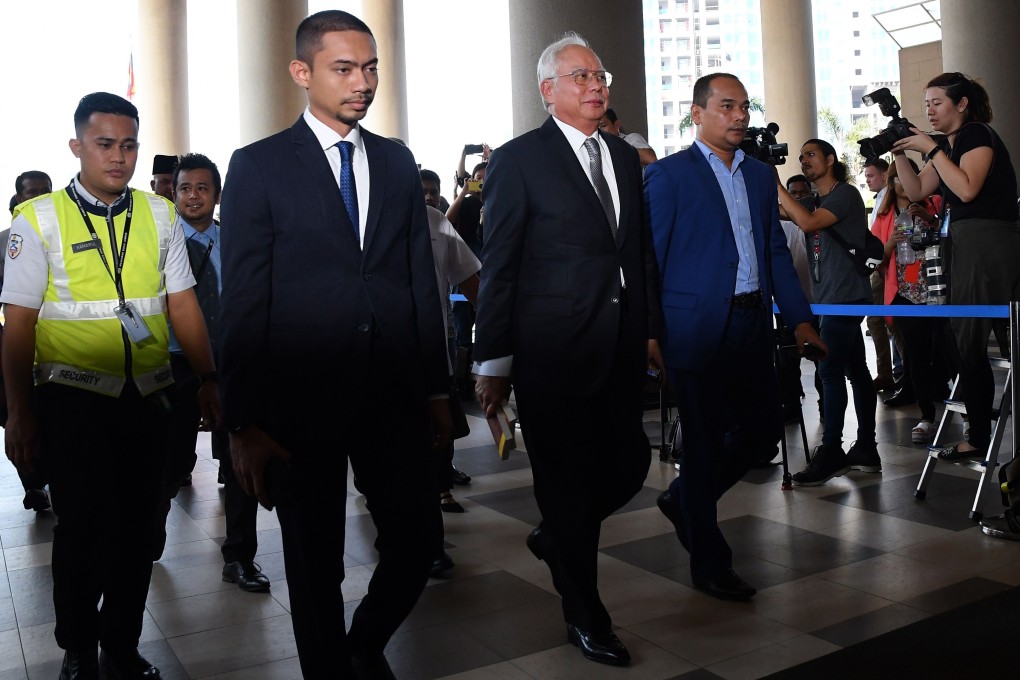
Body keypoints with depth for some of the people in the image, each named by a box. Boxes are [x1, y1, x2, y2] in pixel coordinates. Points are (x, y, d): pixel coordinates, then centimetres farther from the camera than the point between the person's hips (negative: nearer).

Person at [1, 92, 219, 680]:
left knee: (138, 527, 12)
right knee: (82, 527, 8)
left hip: (148, 395, 3)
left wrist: (209, 379, 2)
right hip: (73, 398, -3)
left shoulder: (159, 215, 6)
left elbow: (183, 304, 7)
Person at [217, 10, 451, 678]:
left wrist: (437, 390, 8)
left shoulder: (397, 162, 10)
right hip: (302, 398, -3)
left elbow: (422, 281, 10)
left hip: (395, 393, 4)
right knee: (315, 562, 9)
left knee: (417, 535, 7)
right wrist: (245, 423, -8)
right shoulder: (258, 166, -2)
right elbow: (243, 303, -5)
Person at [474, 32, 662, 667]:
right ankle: (586, 617, 24)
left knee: (630, 464, 8)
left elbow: (642, 249, 17)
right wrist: (494, 362, -8)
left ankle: (556, 537, 39)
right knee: (568, 478, 4)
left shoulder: (625, 157, 14)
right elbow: (498, 266, -7)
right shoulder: (519, 159, -5)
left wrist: (652, 329, 13)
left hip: (621, 347, 6)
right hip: (553, 349, -6)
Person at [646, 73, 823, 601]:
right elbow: (648, 257, -7)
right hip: (698, 331, -6)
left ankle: (684, 499, 33)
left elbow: (776, 251, 16)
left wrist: (798, 317, 8)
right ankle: (709, 564, 18)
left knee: (763, 428, 9)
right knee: (705, 442, 2)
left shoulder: (760, 175, 15)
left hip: (752, 325, 7)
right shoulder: (668, 174, -4)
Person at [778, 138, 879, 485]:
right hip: (833, 299, 9)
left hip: (845, 297, -9)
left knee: (830, 369, -13)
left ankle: (830, 452, -12)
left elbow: (807, 222, -21)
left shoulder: (846, 194, -7)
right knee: (855, 370, 9)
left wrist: (775, 185, -17)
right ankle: (866, 449, 14)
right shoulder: (820, 202, 20)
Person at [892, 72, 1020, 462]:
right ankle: (980, 434, 16)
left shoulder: (978, 134, -7)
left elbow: (967, 188, -21)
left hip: (988, 246, -9)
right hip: (963, 246, 9)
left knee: (970, 344, -7)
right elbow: (916, 191, 13)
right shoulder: (946, 145, 17)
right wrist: (899, 153, 3)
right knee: (966, 344, 9)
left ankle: (980, 438, 1)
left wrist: (930, 149, -16)